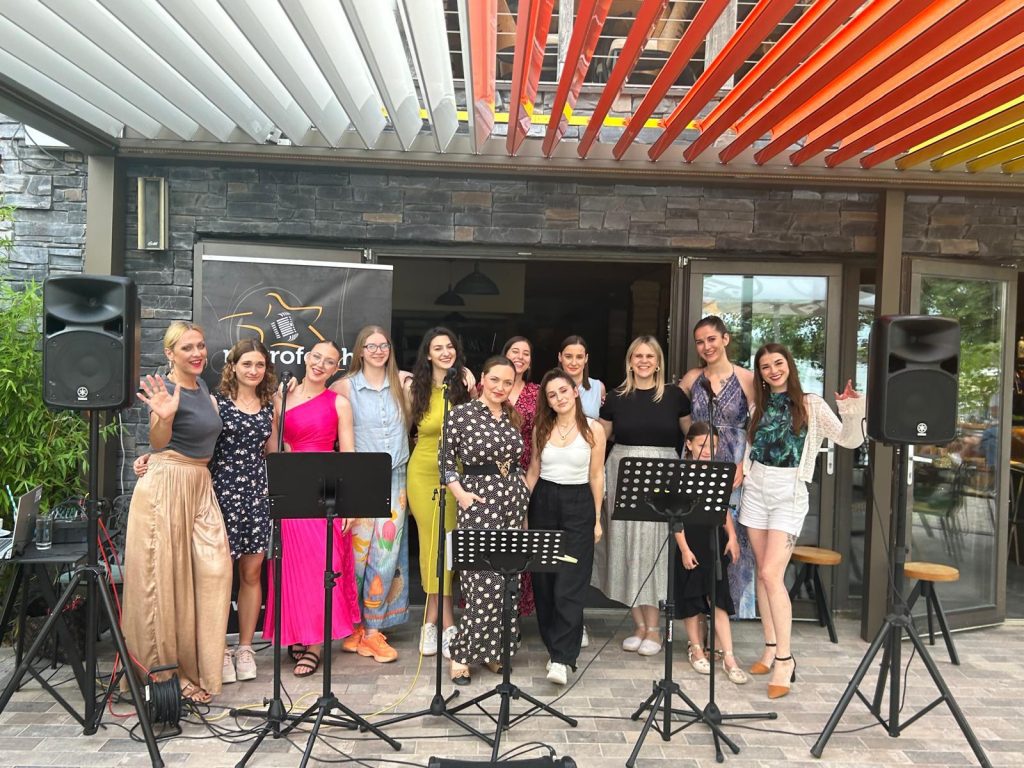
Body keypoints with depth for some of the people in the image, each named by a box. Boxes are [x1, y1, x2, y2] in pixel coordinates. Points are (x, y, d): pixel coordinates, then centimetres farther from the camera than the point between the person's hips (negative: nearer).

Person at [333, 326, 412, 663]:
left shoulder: (401, 383, 7)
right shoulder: (346, 386, 0)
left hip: (395, 477, 3)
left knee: (386, 553, 1)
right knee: (357, 551, -1)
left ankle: (372, 629, 13)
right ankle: (351, 626, 16)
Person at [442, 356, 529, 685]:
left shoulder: (512, 417, 10)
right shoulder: (460, 414, -6)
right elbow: (446, 461, -2)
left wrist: (524, 487, 9)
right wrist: (460, 493, -12)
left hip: (513, 499, 6)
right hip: (478, 499, -6)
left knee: (508, 580, 7)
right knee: (484, 581, -10)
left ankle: (494, 649, 20)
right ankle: (461, 653, 4)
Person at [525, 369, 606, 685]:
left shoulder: (593, 430, -2)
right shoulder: (541, 429, 6)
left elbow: (596, 477, 1)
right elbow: (533, 472, 12)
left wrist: (597, 519, 0)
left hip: (578, 505, -3)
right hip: (543, 502, 3)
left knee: (570, 584, -8)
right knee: (543, 581, 7)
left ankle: (561, 658, -7)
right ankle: (554, 644, 23)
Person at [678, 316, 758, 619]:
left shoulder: (747, 379, -1)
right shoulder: (692, 378, 8)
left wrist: (742, 469, -13)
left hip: (735, 473, -3)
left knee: (735, 541, -2)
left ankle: (739, 611, 11)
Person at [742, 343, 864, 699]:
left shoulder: (810, 405, -1)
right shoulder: (757, 406, 9)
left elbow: (849, 440, -7)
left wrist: (851, 409, -21)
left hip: (789, 494, -4)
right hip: (756, 489, 4)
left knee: (771, 574, -13)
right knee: (763, 573, 9)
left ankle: (784, 657, -2)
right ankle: (770, 647, 21)